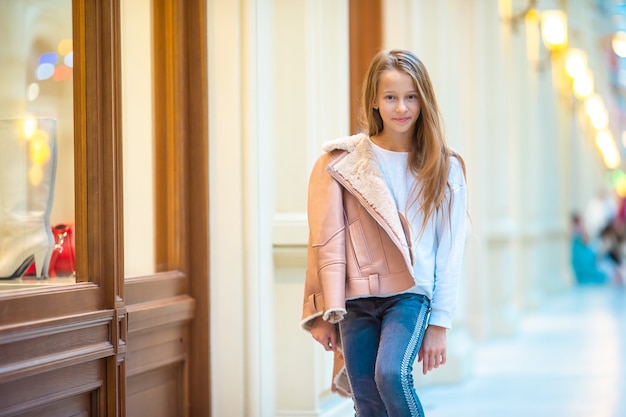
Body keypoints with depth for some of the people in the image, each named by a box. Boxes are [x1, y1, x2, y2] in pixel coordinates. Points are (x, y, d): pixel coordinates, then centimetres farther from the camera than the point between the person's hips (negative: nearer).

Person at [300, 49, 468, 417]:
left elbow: (450, 251, 3)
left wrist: (439, 323, -2)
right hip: (356, 301, 1)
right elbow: (327, 241, 1)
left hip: (410, 294, -1)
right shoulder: (341, 162, 3)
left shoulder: (444, 168, 4)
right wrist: (326, 312, -6)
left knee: (391, 373, -26)